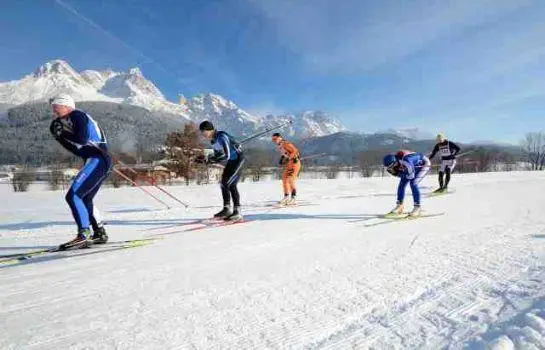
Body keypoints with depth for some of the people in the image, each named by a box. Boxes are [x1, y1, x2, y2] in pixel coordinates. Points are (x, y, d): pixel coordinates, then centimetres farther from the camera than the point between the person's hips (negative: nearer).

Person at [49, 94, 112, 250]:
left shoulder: (77, 115, -2)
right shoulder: (71, 120, 25)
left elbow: (82, 140, -18)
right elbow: (78, 150, 22)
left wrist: (62, 132, -7)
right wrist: (61, 137, 13)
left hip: (97, 160, -10)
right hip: (96, 161, 10)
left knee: (73, 195, -16)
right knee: (84, 199, 19)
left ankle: (83, 235, -17)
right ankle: (100, 233, 25)